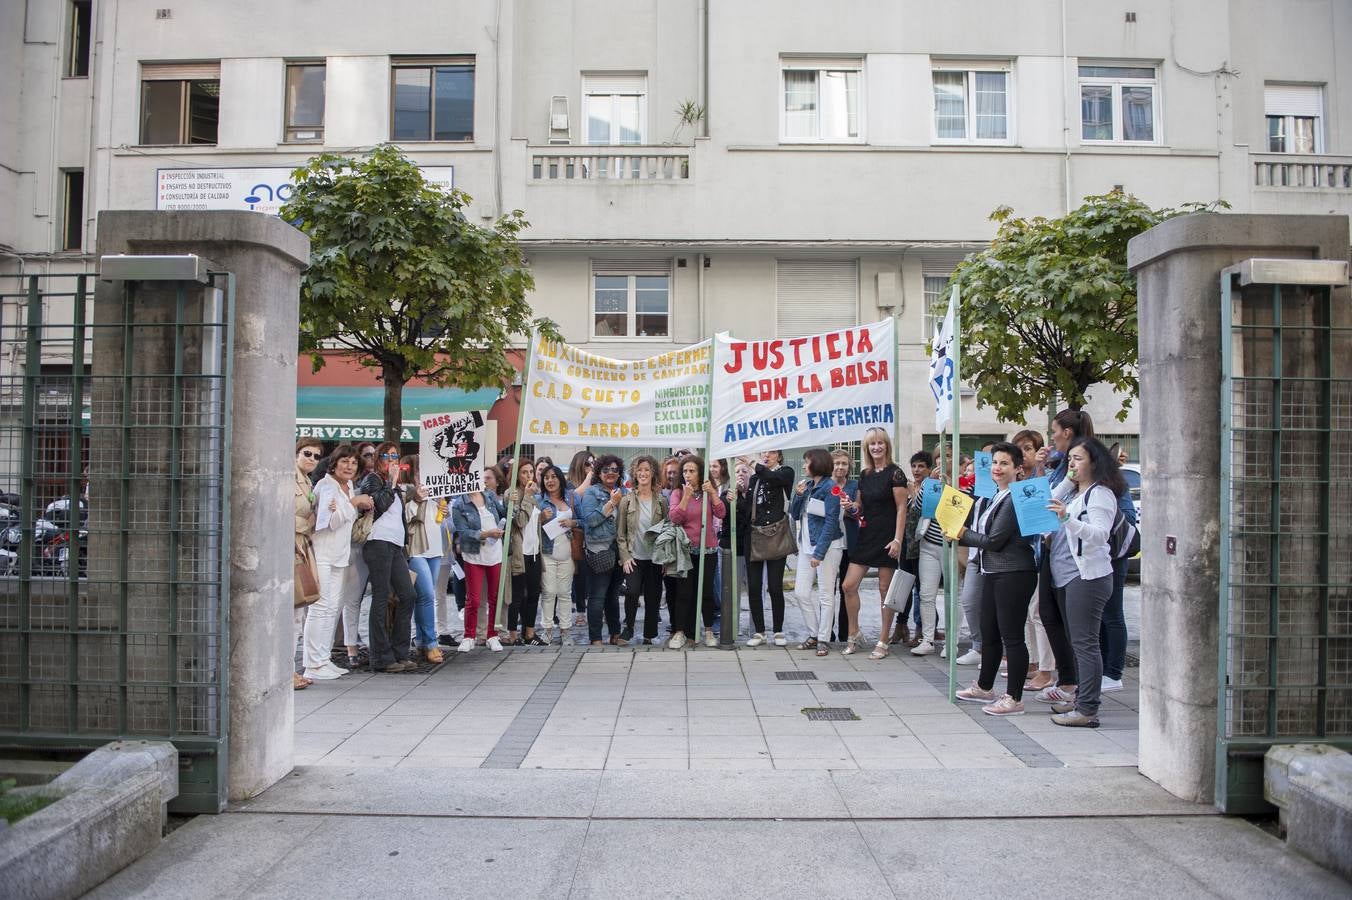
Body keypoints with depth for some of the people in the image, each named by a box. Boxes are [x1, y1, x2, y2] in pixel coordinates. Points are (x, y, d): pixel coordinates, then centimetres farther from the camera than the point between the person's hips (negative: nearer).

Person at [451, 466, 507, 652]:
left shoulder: (490, 495, 7)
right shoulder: (459, 505, -6)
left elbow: (504, 514, 18)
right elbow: (463, 532, -14)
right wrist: (486, 534, -23)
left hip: (496, 554, 4)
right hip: (474, 556, -3)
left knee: (495, 598, 7)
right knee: (473, 599, 0)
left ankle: (493, 636, 18)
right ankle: (469, 637, 13)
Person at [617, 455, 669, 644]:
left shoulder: (661, 500, 3)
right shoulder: (627, 500, 0)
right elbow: (620, 531, 1)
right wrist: (625, 556, -8)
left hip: (655, 557, 2)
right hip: (634, 557, -2)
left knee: (653, 597, 5)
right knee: (632, 591, -20)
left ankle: (649, 636, 19)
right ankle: (629, 626, 2)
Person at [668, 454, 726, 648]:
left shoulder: (708, 492, 4)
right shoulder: (678, 493, -1)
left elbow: (721, 513, -10)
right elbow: (674, 519, -15)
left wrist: (712, 493, -21)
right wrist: (686, 497, -24)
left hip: (708, 549, 1)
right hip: (686, 549, -1)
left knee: (707, 591, 5)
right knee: (684, 592, -1)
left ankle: (708, 632, 17)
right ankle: (680, 633, 6)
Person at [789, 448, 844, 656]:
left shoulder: (830, 487, -11)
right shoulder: (807, 485, 10)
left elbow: (831, 522, -16)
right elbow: (795, 515, 14)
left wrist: (819, 553, -20)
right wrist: (798, 495, -4)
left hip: (827, 546, -7)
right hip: (807, 545, 8)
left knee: (826, 595, -1)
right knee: (801, 592, 6)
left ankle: (824, 640, 7)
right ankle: (814, 635, 19)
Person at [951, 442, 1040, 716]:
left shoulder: (1016, 499, -15)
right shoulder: (996, 497, 16)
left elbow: (994, 541, -17)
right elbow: (983, 533, 19)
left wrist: (964, 534, -3)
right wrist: (963, 534, 1)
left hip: (1013, 574, -10)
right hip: (992, 573, 10)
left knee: (1011, 635, -5)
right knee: (989, 633, 19)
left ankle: (1014, 699, 2)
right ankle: (984, 688, 34)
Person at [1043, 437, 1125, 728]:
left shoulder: (1101, 494, -10)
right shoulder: (1072, 492, 20)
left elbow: (1100, 534, -22)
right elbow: (1047, 505, 8)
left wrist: (1068, 518, -37)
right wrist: (1068, 479, 6)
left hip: (1087, 576, -10)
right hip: (1066, 575, 10)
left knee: (1085, 643, -10)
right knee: (1077, 641, 15)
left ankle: (1088, 710, -9)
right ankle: (1080, 697, 24)